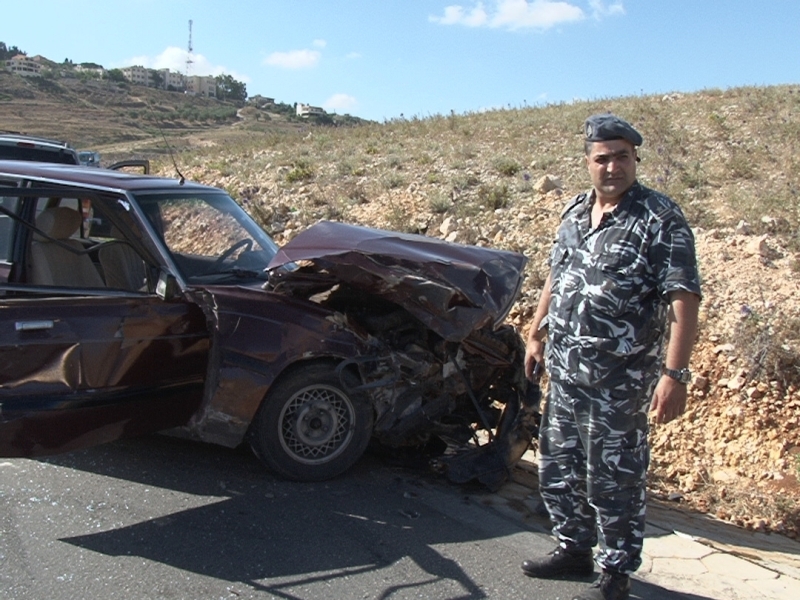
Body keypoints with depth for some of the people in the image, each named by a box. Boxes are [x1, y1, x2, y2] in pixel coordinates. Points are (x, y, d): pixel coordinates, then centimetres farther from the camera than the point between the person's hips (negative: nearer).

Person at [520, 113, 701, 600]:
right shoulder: (575, 213, 9)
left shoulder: (661, 220, -12)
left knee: (613, 481, 4)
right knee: (558, 469, 18)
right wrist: (537, 334, 18)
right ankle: (574, 550, 37)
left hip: (620, 381, -7)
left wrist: (675, 373, -24)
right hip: (564, 372, 7)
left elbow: (684, 301, -18)